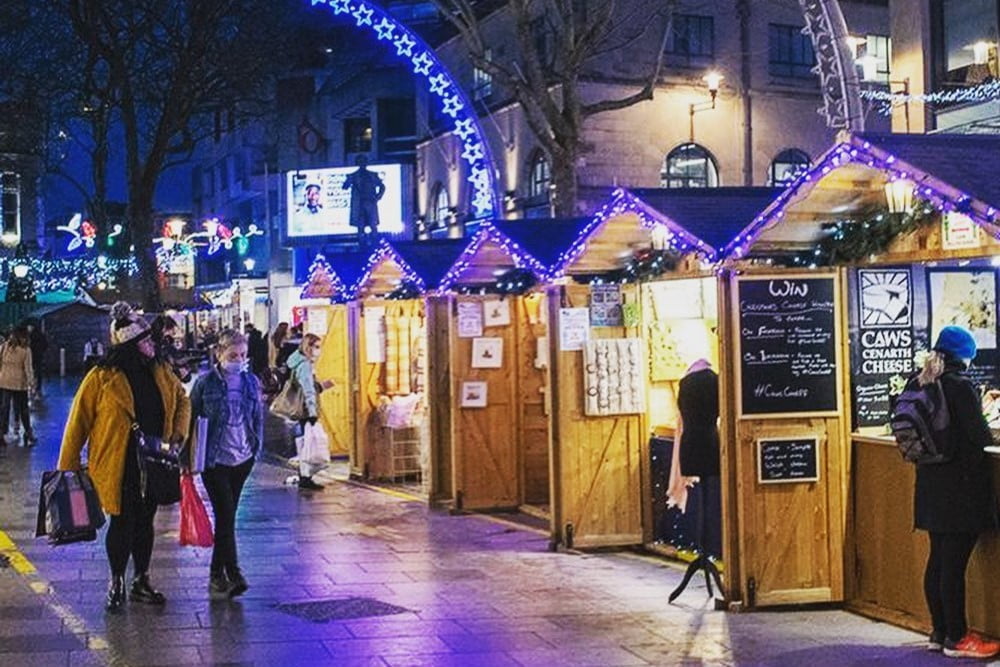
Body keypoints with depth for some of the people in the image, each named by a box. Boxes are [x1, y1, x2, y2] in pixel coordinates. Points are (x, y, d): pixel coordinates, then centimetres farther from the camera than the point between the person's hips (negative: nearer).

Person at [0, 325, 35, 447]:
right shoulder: (25, 350, -9)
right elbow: (28, 368, -7)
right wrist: (31, 382, 1)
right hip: (19, 383, -2)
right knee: (23, 408, 11)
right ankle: (28, 433, 19)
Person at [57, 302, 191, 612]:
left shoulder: (160, 372, 4)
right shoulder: (101, 378, -13)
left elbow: (182, 400, 20)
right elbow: (78, 421, -8)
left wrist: (178, 434, 5)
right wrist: (68, 466, -8)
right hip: (118, 466, -5)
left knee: (145, 521, 14)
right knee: (122, 522, 3)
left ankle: (141, 582, 27)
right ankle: (116, 583, 21)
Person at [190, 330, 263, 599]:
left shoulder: (251, 382, 5)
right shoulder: (206, 383, -7)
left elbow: (258, 418, 14)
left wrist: (256, 448, 9)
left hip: (242, 459, 4)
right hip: (214, 460, -4)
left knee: (227, 515, 10)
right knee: (226, 515, -10)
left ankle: (217, 573, 20)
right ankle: (233, 573, -10)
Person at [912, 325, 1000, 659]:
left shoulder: (918, 385, 7)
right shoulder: (959, 385, -15)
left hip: (930, 486, 8)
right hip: (961, 486, -8)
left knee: (937, 561, 14)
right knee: (954, 565, -3)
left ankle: (939, 632, 21)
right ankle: (956, 638, 3)